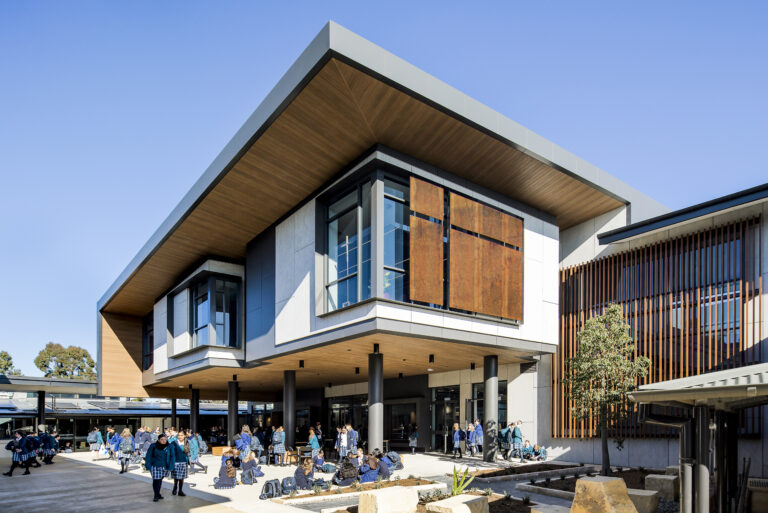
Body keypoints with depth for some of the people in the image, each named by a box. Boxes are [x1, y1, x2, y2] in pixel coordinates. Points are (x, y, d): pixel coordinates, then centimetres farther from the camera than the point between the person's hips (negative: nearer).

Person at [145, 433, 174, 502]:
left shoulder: (169, 447, 0)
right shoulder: (153, 446, -5)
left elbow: (171, 457, 3)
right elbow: (148, 456, -1)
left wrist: (170, 467, -4)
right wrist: (149, 466, -7)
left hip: (164, 467, 2)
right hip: (155, 466, -2)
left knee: (160, 480, 12)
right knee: (156, 480, -9)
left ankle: (158, 493, 28)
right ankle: (156, 495, 2)